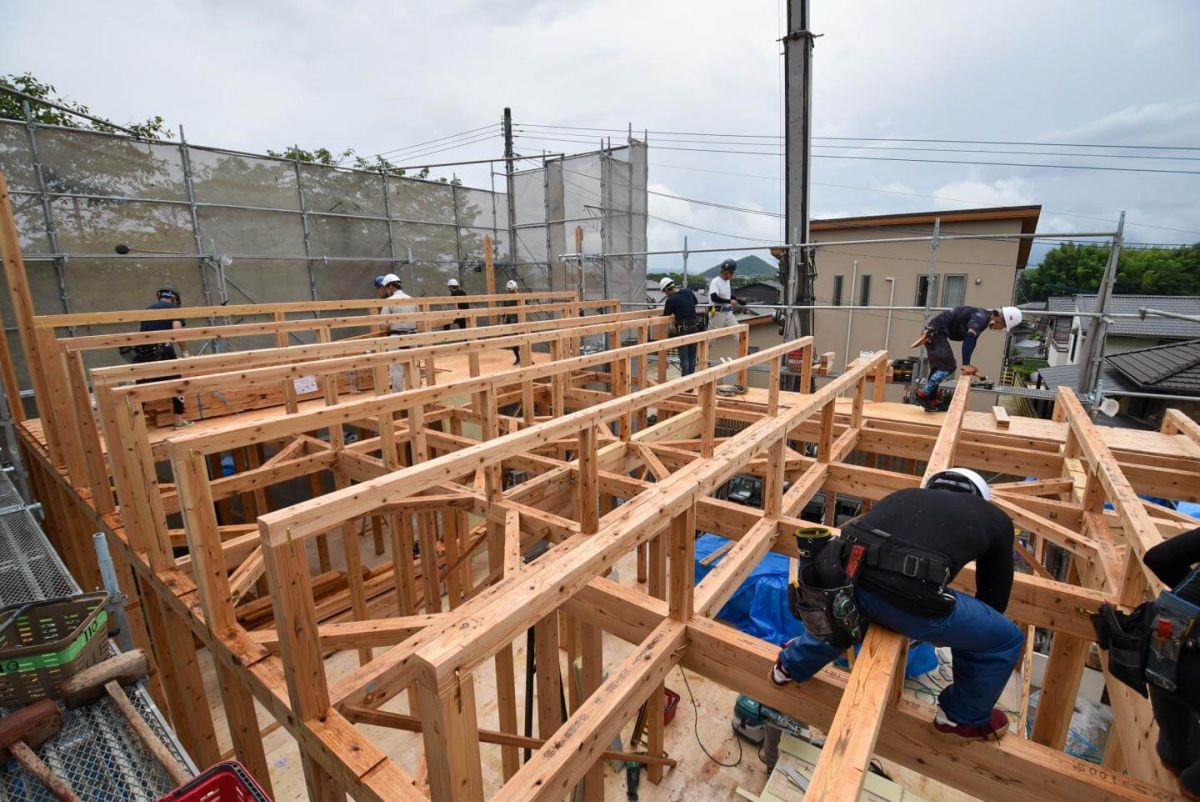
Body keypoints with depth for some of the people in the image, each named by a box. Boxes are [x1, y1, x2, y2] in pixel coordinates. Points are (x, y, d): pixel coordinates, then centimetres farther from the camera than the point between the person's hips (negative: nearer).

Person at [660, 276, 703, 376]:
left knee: (684, 357, 2)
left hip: (683, 329, -6)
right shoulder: (688, 291, 4)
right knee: (692, 356, 15)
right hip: (695, 326, 6)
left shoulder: (671, 300, -15)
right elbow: (695, 302, 24)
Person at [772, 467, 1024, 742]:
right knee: (1005, 639, 26)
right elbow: (995, 597, 35)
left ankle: (793, 665, 55)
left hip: (840, 579, 4)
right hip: (907, 597, -4)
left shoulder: (904, 495, 34)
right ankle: (963, 719, 45)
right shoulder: (995, 517, 27)